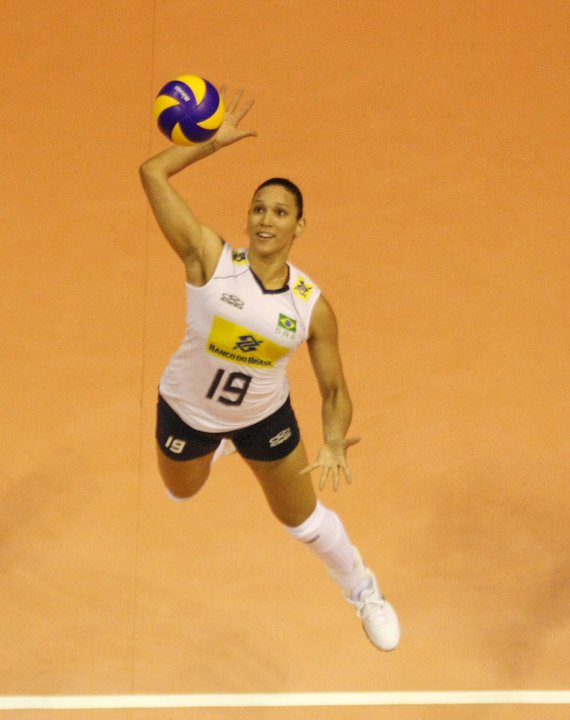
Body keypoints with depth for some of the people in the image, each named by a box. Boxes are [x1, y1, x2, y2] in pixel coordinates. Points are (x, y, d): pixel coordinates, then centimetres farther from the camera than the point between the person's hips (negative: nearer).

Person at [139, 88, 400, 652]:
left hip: (265, 416, 0)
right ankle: (215, 447, 65)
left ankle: (363, 592, 43)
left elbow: (334, 389, -13)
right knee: (182, 493, 29)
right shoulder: (211, 260, -27)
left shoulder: (312, 307, -22)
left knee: (304, 521, 14)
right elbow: (152, 173, -30)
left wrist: (334, 443, -32)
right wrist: (213, 143, -26)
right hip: (187, 410, 0)